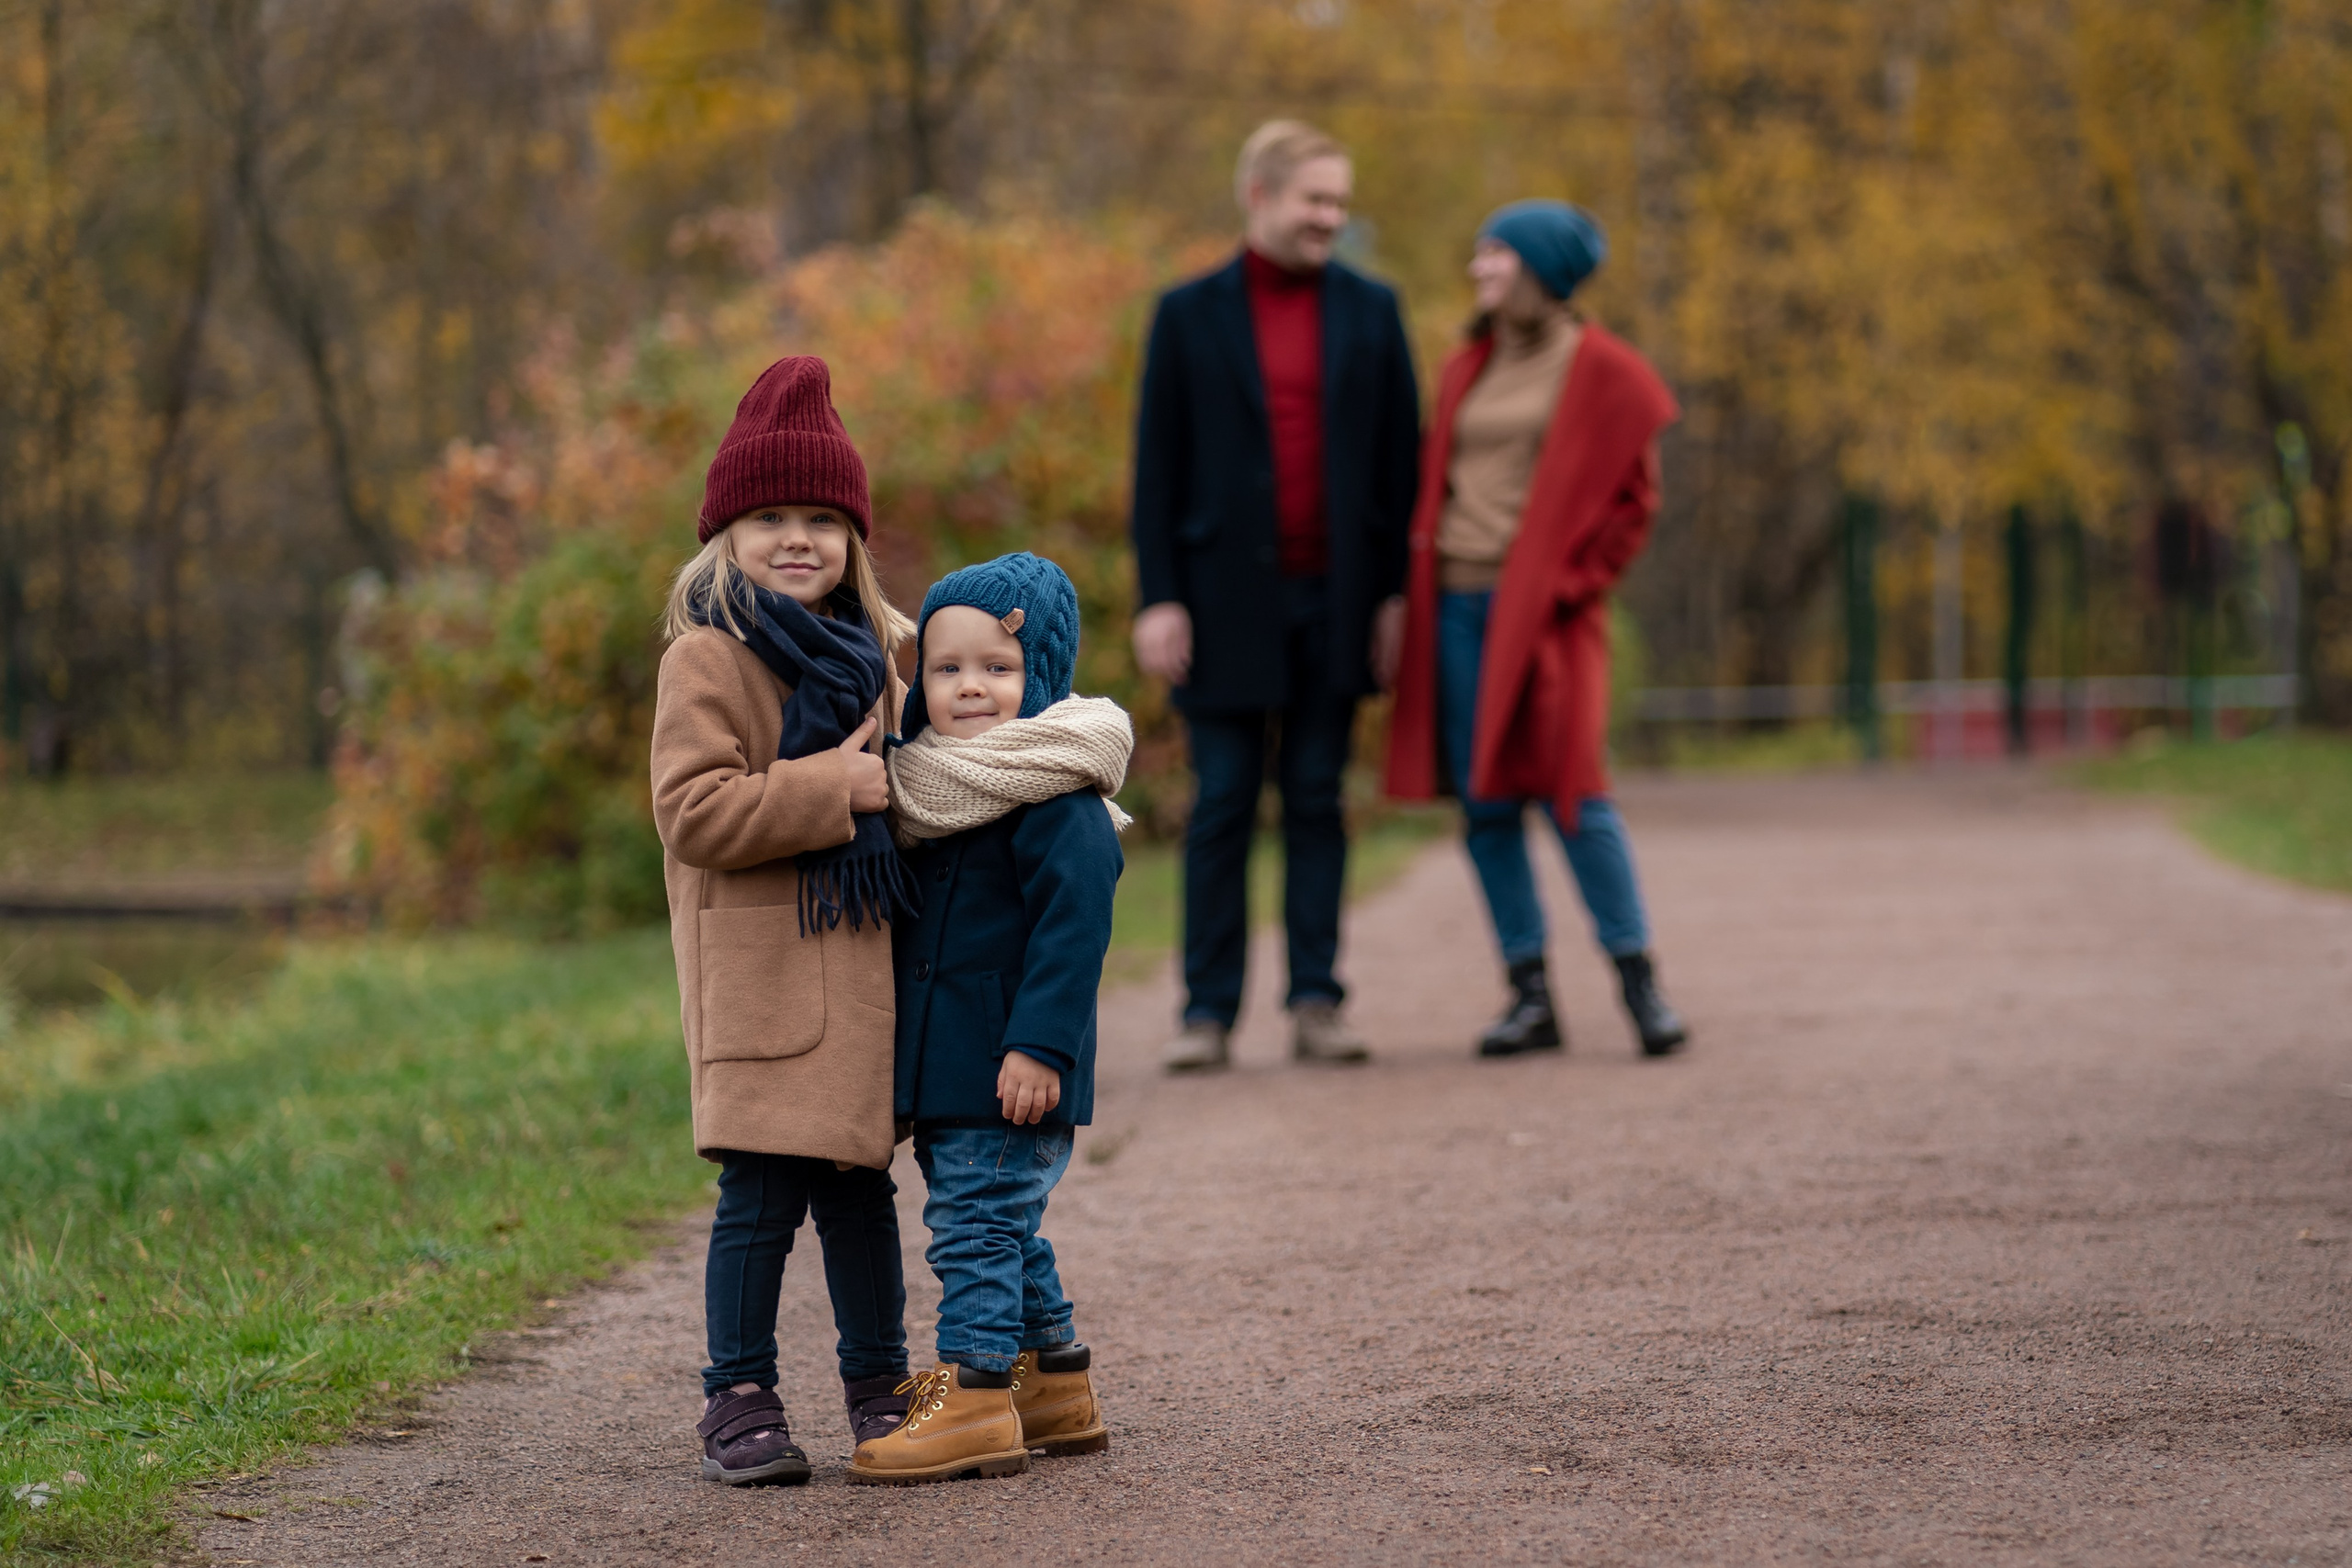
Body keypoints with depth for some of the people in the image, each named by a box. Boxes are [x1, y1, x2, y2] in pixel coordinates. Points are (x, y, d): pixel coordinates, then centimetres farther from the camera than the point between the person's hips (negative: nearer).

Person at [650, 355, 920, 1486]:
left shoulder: (877, 652, 14)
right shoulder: (707, 658, -7)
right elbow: (694, 809, -17)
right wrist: (833, 789, -19)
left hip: (864, 958, 6)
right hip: (758, 968, -6)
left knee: (861, 1183, 12)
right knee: (761, 1192, -6)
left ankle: (880, 1388, 23)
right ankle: (738, 1400, 4)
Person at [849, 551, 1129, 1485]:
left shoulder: (1056, 795, -15)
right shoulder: (932, 789, 13)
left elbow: (1073, 924, -21)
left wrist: (1041, 1042, -26)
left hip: (1012, 1070, -9)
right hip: (944, 1067, 9)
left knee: (974, 1222, -10)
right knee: (1007, 1232, 17)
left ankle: (976, 1399, -7)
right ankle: (1057, 1391, 28)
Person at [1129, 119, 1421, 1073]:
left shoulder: (1370, 312, 8)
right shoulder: (1191, 315, 3)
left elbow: (1400, 455, 7)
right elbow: (1157, 467, 1)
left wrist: (1396, 590, 1)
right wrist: (1156, 598, -6)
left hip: (1333, 598, 2)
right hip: (1228, 597, -1)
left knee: (1317, 803, 5)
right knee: (1223, 806, 1)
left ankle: (1316, 1006, 8)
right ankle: (1208, 1012, 4)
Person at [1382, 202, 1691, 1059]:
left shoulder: (1602, 372, 0)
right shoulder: (1466, 370, 16)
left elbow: (1632, 498, -1)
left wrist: (1568, 586, -8)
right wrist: (1422, 566, 7)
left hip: (1543, 611, -5)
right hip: (1457, 605, 5)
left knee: (1569, 790, -13)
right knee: (1485, 804, 2)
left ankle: (1639, 981, -3)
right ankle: (1530, 995, 6)